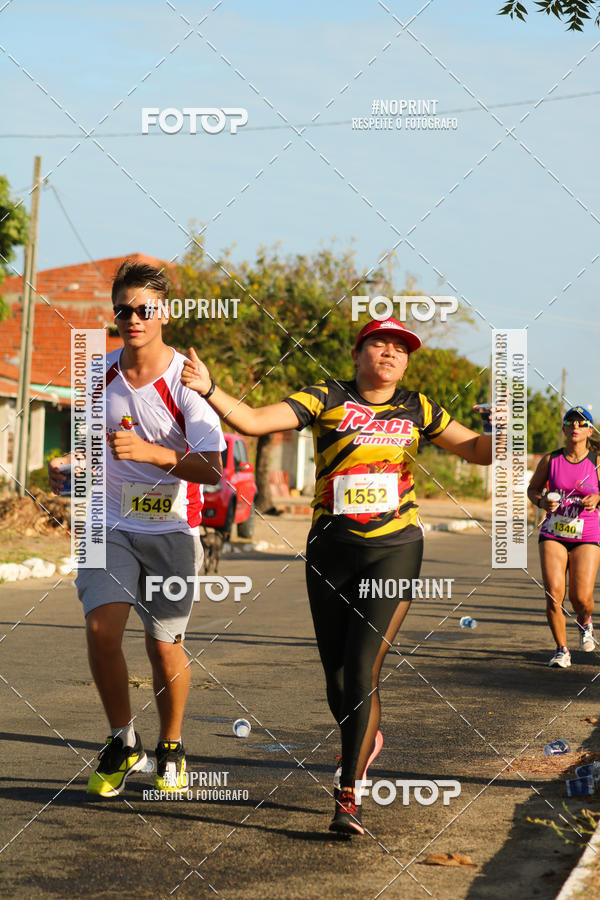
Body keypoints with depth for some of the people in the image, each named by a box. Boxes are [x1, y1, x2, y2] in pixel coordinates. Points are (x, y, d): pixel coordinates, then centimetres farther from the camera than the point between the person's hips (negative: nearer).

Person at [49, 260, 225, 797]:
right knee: (101, 628, -15)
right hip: (112, 524, 3)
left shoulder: (186, 381, -14)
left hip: (172, 530, -3)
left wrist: (153, 452, -35)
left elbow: (213, 470, -23)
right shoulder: (99, 372, 1)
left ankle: (172, 747, 27)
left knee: (164, 646, 1)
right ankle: (123, 743, 6)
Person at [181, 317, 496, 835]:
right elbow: (253, 422, -7)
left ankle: (348, 796, -8)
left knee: (362, 671, -13)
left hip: (394, 552, -1)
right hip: (331, 553, 1)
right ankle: (367, 740, 40)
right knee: (336, 674, 8)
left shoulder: (415, 409, 9)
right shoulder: (326, 399, 2)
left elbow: (477, 449, 14)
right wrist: (208, 389, -23)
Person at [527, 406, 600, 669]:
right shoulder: (550, 460, 1)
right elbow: (532, 488, 13)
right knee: (553, 594, -12)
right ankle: (561, 650, 6)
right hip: (553, 535, 1)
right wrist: (541, 502, -8)